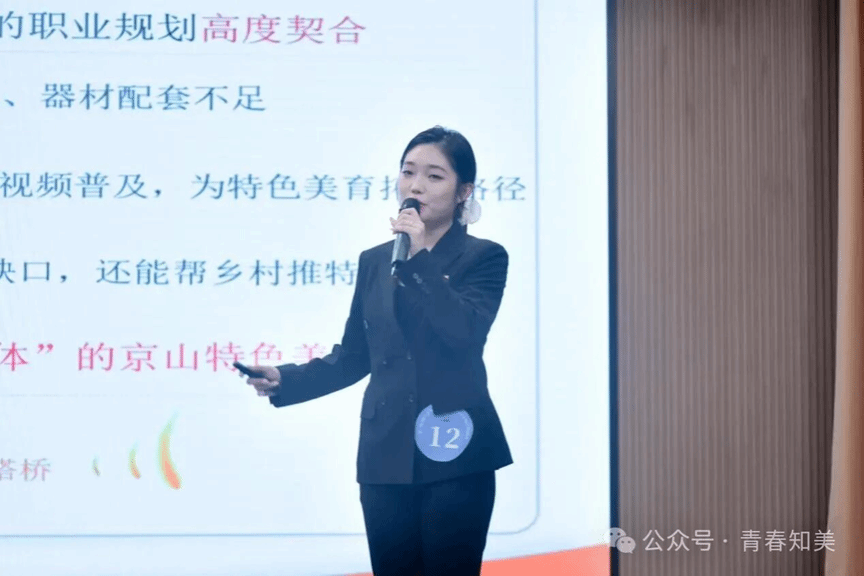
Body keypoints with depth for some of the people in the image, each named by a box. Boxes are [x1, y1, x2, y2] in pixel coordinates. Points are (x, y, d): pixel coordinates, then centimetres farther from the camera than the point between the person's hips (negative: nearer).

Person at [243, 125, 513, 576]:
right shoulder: (374, 262, 13)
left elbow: (465, 334, -18)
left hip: (454, 454, -4)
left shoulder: (483, 258, -1)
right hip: (387, 455, 5)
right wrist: (285, 380, -1)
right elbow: (353, 357, 13)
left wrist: (420, 258, -17)